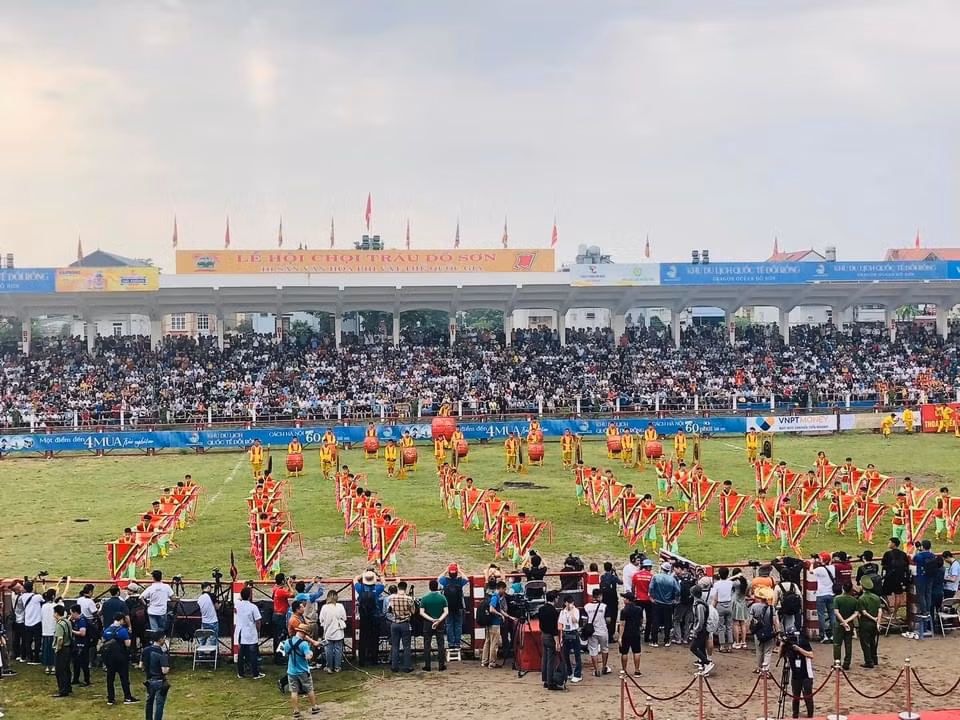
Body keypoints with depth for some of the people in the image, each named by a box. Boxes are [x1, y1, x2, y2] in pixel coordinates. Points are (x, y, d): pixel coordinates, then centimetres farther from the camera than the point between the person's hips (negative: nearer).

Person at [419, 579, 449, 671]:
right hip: (440, 625, 0)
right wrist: (439, 620, -13)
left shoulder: (424, 598, -5)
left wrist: (431, 619, -11)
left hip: (428, 625, 0)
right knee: (440, 645, 6)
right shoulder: (442, 597, -4)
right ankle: (441, 665, 6)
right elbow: (446, 612, -9)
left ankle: (427, 665, 6)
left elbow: (421, 612, -9)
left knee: (427, 645, 6)